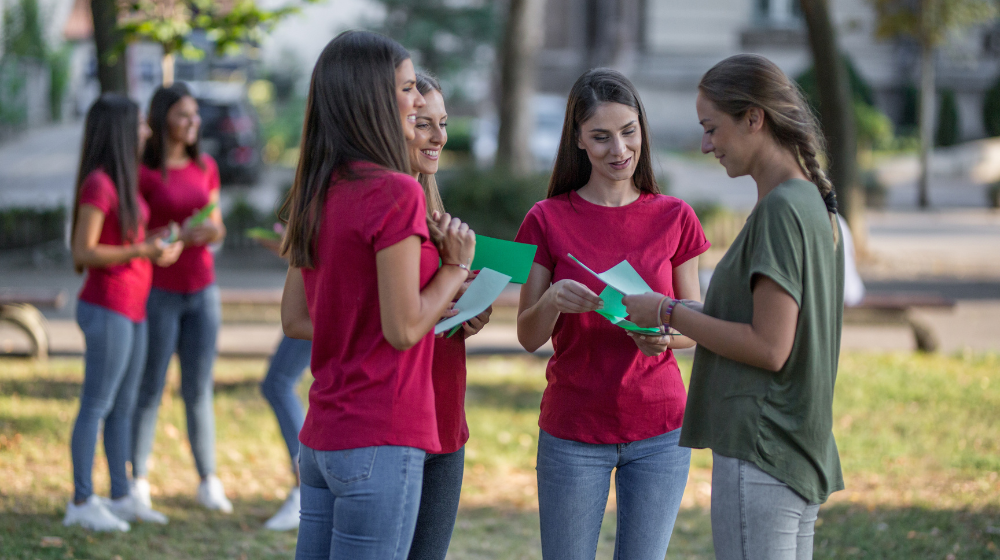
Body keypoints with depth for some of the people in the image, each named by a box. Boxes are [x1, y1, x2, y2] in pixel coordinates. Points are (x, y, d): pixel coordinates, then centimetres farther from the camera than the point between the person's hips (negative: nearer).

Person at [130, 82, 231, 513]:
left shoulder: (206, 167, 7)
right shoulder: (142, 172, -9)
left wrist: (213, 232, -10)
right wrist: (179, 235, -21)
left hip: (202, 290, 4)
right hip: (158, 292, -4)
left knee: (199, 390, 7)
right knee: (149, 389, 1)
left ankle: (208, 483, 11)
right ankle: (138, 482, 10)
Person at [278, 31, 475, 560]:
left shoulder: (318, 194, 10)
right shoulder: (396, 193, -15)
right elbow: (403, 329, -16)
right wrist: (457, 266, -1)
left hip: (321, 436, 8)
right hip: (381, 438, -8)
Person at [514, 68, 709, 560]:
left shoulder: (674, 218, 3)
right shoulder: (548, 220, -1)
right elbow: (528, 337, -1)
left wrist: (664, 335, -16)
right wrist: (551, 301, -22)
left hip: (659, 431, 1)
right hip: (572, 431, -1)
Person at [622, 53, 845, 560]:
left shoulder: (781, 210, -15)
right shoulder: (814, 202, 13)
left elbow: (770, 348, -19)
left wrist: (671, 314, -10)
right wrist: (692, 317, 11)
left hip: (759, 457, -10)